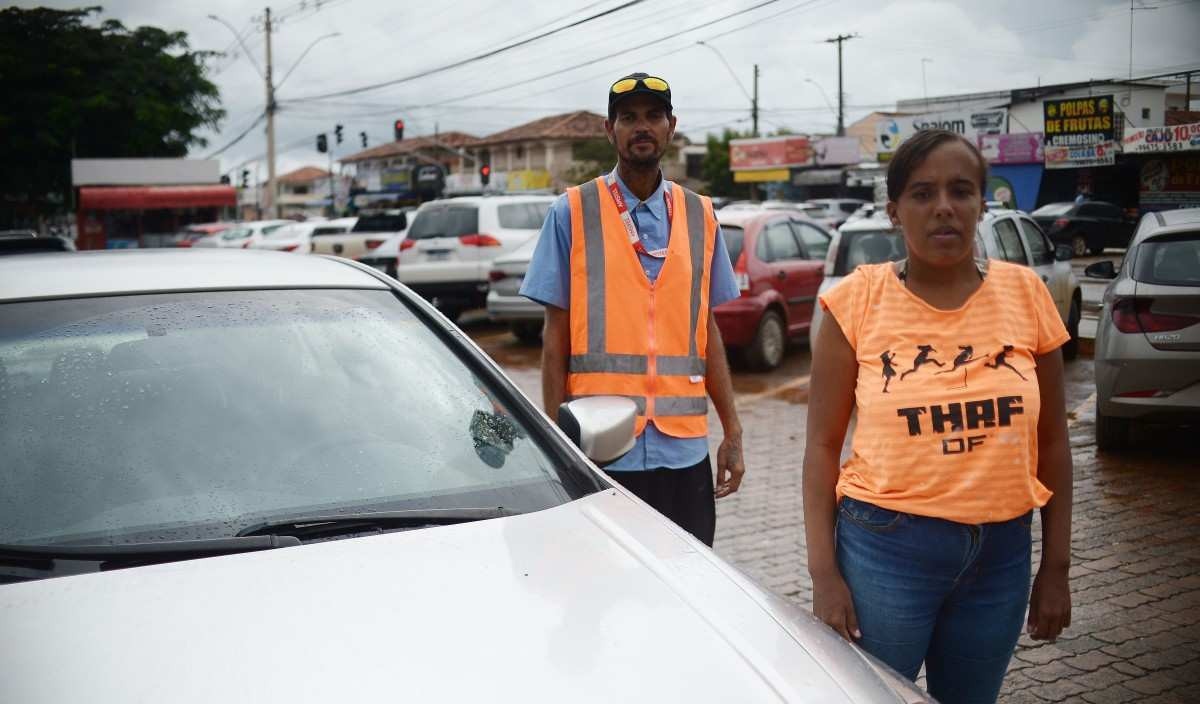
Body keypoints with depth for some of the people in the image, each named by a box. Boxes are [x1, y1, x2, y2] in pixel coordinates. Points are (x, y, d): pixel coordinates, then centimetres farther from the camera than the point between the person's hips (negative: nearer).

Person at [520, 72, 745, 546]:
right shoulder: (573, 213, 1)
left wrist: (732, 431, 8)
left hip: (685, 448, 3)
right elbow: (555, 337, 0)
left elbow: (709, 332, 12)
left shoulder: (699, 217, 10)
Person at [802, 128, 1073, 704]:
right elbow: (823, 444, -5)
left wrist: (1056, 566, 7)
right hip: (886, 547, -3)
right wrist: (823, 571, -9)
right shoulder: (859, 300, -8)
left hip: (1002, 551, 3)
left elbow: (1051, 440, 6)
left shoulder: (1025, 293, -1)